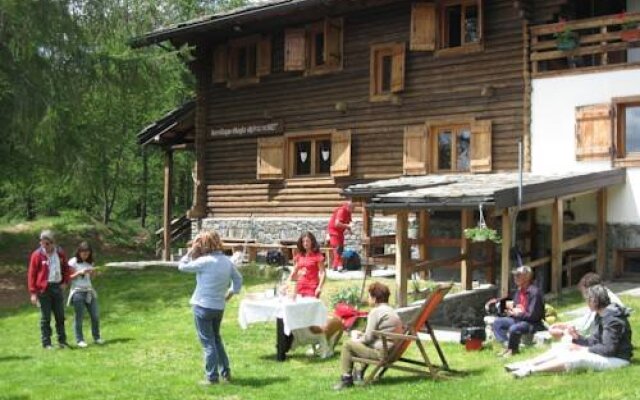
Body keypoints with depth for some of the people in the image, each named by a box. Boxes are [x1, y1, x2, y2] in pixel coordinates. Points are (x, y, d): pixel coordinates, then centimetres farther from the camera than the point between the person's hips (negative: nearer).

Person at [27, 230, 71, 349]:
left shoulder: (60, 253, 5)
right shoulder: (37, 255, -7)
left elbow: (66, 268, 19)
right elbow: (31, 274, -7)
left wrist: (65, 282, 5)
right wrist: (33, 292, -10)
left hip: (57, 287, 4)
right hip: (44, 289, -4)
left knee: (60, 316, 10)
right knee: (45, 318, 1)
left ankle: (62, 341, 19)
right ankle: (46, 343, 8)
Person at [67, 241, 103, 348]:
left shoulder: (89, 262, 10)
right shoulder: (73, 262, -4)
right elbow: (69, 277, -5)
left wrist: (93, 272, -1)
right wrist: (79, 272, -17)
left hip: (89, 291, 5)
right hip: (78, 292, -5)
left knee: (95, 316, 2)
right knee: (79, 318, -1)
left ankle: (96, 337, 14)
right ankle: (80, 340, 7)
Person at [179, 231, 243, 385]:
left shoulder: (205, 261, -18)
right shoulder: (227, 261, 3)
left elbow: (182, 266, -11)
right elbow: (238, 278, 12)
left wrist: (191, 252, -4)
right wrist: (232, 292, 17)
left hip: (203, 307, -7)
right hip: (219, 307, 7)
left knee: (208, 342, 2)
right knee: (216, 339, 22)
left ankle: (212, 377, 6)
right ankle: (226, 372, 25)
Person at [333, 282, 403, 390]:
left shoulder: (376, 312, -12)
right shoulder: (392, 311, 16)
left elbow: (368, 337, -13)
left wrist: (356, 340, 5)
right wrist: (360, 335, 16)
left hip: (381, 352, -10)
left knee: (347, 345, -1)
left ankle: (346, 378, 1)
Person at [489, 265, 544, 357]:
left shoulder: (534, 292, -19)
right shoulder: (519, 290, 6)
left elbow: (533, 316, -21)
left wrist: (517, 314, -14)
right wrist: (511, 311, -3)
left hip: (533, 323, -9)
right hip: (518, 319, 9)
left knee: (513, 328, -35)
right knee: (497, 322, -2)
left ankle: (512, 349, -8)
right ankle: (507, 345, -13)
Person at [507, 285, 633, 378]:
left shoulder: (612, 319, -21)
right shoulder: (601, 315, 10)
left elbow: (608, 349, -25)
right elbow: (594, 341, 8)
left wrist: (584, 349, -19)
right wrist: (578, 337, -8)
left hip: (616, 359, -10)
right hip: (602, 353, 10)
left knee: (576, 358, -31)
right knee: (561, 349, 0)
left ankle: (531, 370, -37)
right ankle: (525, 364, -11)